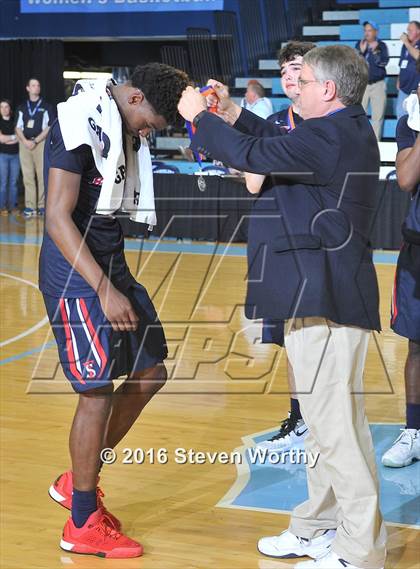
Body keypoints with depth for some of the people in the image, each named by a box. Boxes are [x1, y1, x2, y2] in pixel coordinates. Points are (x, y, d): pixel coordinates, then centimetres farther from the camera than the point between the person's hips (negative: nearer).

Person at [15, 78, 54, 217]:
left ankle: (42, 206, -4)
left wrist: (35, 141, -9)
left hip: (40, 142, -2)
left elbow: (49, 127, 0)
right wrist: (25, 141, -6)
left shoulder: (46, 106, 6)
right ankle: (30, 206, -2)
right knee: (27, 176, -2)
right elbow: (18, 127, 12)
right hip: (25, 142, 3)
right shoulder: (22, 107, 15)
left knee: (42, 175, -6)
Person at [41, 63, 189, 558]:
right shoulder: (79, 123, -17)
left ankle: (77, 481, 26)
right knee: (99, 392, -6)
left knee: (150, 373, 12)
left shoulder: (123, 127, 9)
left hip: (112, 267, 9)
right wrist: (105, 292, -26)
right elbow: (58, 218, -23)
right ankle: (83, 525, 9)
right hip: (76, 276, -9)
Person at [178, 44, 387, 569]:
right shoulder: (344, 132, 15)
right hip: (318, 294, 11)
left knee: (334, 423, -6)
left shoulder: (332, 136, -18)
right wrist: (230, 112, 19)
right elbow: (278, 143, 24)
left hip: (325, 299, -11)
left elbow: (251, 154, -18)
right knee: (323, 417, 18)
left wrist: (199, 116, -3)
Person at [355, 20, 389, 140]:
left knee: (378, 115, 0)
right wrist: (361, 51, -17)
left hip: (378, 84, -1)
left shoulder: (381, 45, 0)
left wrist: (374, 51, -21)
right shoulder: (359, 44, 4)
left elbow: (383, 63, -11)